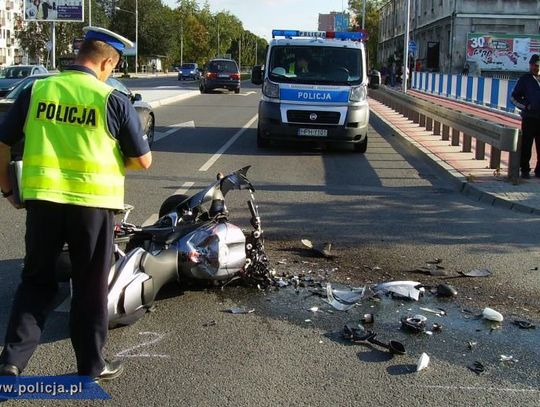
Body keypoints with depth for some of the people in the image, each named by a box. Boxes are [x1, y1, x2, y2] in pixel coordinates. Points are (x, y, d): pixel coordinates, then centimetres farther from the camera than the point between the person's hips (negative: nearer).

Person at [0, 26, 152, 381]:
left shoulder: (36, 91, 5)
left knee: (36, 282, 17)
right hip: (93, 203, -3)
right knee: (91, 287, 11)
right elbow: (143, 161, -2)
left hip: (42, 199, 3)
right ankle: (91, 364, 22)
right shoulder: (113, 100, -5)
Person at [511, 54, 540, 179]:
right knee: (526, 146, 1)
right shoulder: (525, 79, 3)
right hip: (529, 118, -3)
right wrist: (525, 107, -9)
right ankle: (525, 170, 10)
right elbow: (514, 97, 4)